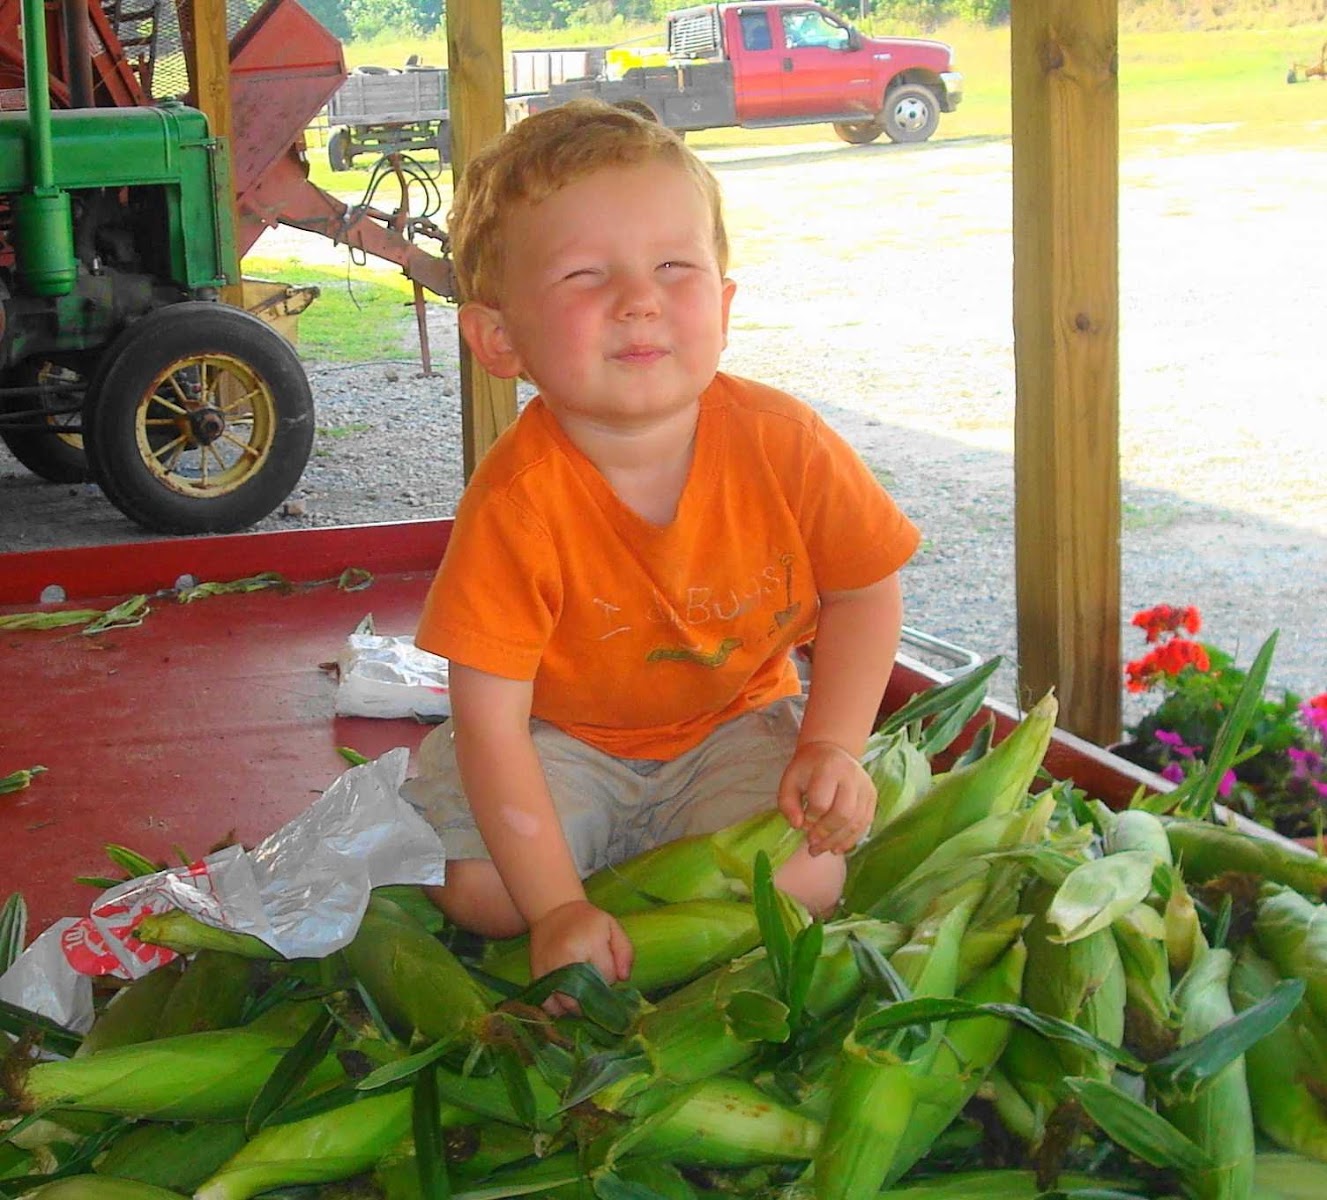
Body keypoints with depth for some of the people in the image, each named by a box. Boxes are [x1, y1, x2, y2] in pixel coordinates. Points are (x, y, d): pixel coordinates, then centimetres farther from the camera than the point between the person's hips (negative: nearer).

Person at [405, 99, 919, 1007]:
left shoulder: (783, 445, -22)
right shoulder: (518, 501, -31)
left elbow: (865, 593, -4)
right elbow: (490, 720, -27)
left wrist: (833, 746, -14)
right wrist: (558, 908, -30)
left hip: (737, 722, 2)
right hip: (562, 738, -1)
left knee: (802, 884, -20)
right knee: (478, 889, -20)